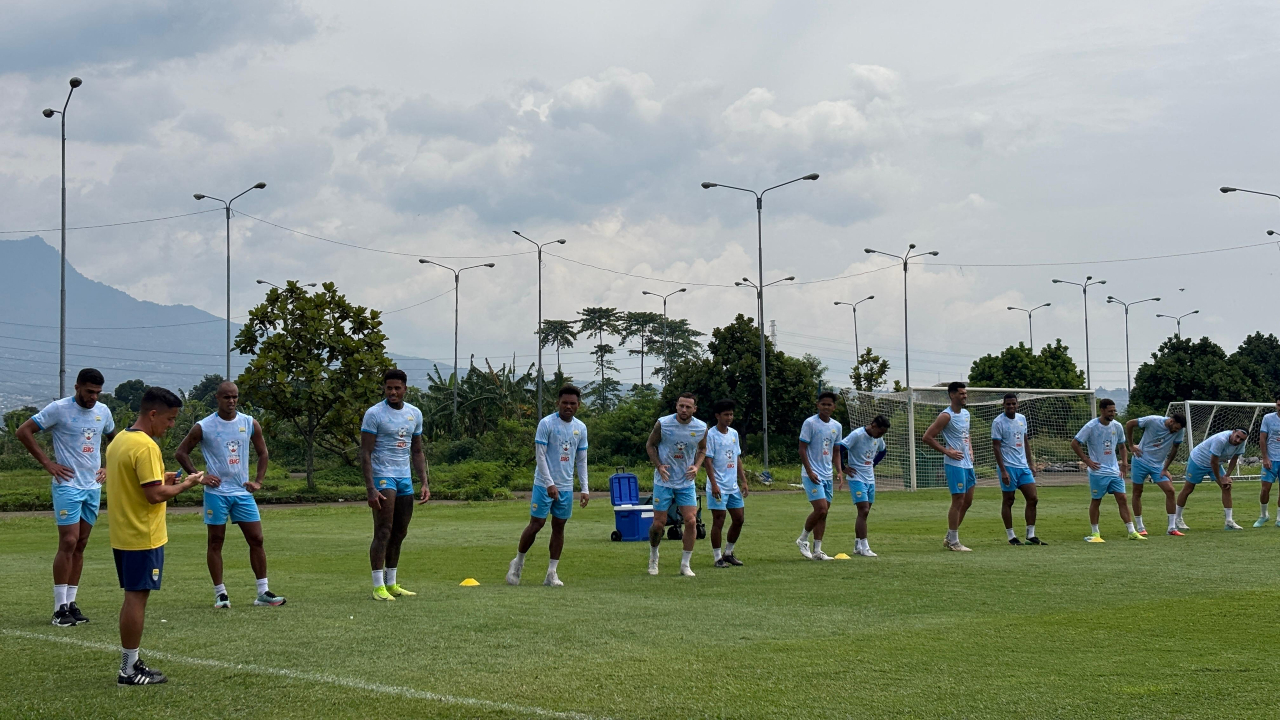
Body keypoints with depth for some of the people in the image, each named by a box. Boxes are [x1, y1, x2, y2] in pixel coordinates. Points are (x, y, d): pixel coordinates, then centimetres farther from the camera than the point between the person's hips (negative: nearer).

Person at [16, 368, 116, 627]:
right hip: (67, 486, -6)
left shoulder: (103, 411, 8)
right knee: (68, 543, -10)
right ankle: (60, 607, -5)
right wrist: (47, 462, -11)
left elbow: (114, 439, 26)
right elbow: (23, 431, -8)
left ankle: (71, 603, 13)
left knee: (81, 545, 8)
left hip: (93, 487, 6)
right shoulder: (59, 409, -9)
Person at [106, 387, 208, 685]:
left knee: (133, 598, 15)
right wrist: (187, 484, -8)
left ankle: (129, 663, 20)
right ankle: (129, 670, 1)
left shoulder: (119, 441, 12)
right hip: (143, 537, -9)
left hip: (122, 535, 10)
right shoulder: (146, 446, -19)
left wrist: (162, 479, 13)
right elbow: (155, 495, -22)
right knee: (136, 598, -4)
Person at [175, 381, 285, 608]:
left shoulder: (250, 424, 4)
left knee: (256, 539, 0)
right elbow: (181, 453, 1)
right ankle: (220, 593, 9)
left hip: (243, 491, 3)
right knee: (215, 542, 2)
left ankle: (263, 592, 6)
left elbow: (262, 453, 14)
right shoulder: (203, 427, -6)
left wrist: (258, 481, 4)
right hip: (216, 492, -3)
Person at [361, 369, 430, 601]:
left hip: (405, 478, 6)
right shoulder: (374, 414, -7)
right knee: (383, 532, -11)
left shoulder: (414, 414, 11)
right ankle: (378, 586, -10)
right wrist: (370, 488, -19)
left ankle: (392, 584, 18)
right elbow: (365, 453, -11)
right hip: (383, 477, -6)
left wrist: (425, 482, 8)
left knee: (399, 533, 9)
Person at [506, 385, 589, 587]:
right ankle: (518, 562, 15)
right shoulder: (546, 424, -8)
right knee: (536, 523, -4)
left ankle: (552, 573, 10)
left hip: (566, 487, 5)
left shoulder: (580, 428, 8)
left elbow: (581, 460, 13)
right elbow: (539, 455, -10)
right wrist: (549, 483, -16)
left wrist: (584, 489, 7)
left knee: (559, 526, 5)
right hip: (544, 484, -5)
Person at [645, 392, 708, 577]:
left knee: (691, 521, -9)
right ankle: (653, 555, 29)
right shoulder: (662, 423, -12)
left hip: (687, 482, 2)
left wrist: (696, 466, -5)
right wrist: (658, 466, -13)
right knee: (658, 524, 1)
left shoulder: (701, 428, -5)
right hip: (664, 481, -2)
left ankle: (685, 564, 4)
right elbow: (650, 445, 1)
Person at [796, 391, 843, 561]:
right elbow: (802, 448, -9)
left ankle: (817, 551, 9)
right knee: (821, 509, -16)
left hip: (827, 475, 7)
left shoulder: (837, 426, 11)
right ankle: (802, 540, 4)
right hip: (812, 475, -7)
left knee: (824, 512, 5)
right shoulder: (810, 423, -8)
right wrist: (809, 472, -17)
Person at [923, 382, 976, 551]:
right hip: (954, 463, -9)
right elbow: (927, 437, -15)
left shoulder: (966, 414, 14)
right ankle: (953, 542, 0)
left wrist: (970, 449, 14)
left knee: (967, 501, 11)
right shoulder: (946, 416, -13)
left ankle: (950, 538, 20)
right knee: (958, 501, -7)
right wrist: (947, 451, -16)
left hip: (967, 463, 9)